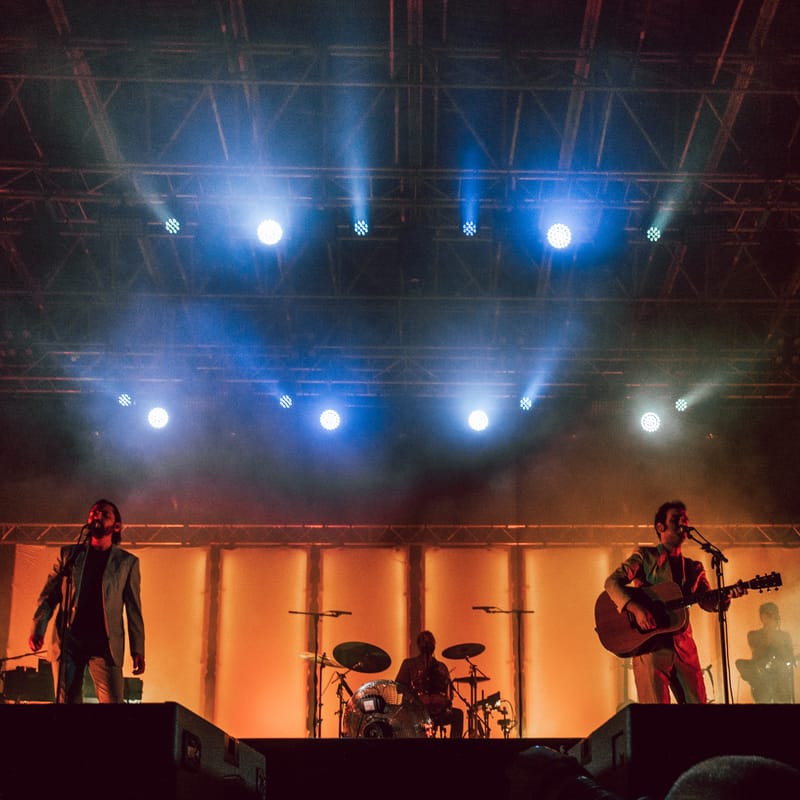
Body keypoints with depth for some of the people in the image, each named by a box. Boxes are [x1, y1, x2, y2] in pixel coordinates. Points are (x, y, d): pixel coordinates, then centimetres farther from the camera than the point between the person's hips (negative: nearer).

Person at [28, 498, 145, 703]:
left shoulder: (127, 562, 11)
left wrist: (137, 650, -1)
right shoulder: (68, 554, 15)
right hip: (67, 641, 2)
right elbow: (48, 595, 11)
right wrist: (38, 629, -4)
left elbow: (134, 609, 8)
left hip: (104, 645, -2)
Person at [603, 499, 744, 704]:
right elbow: (612, 582, -9)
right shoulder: (644, 556, 4)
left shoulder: (694, 568, 19)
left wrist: (725, 596, -14)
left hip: (683, 645, 5)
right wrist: (636, 609, -25)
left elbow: (707, 601, 8)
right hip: (650, 644, -5)